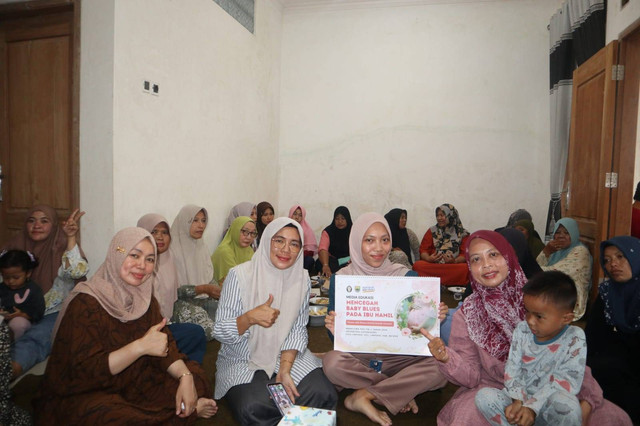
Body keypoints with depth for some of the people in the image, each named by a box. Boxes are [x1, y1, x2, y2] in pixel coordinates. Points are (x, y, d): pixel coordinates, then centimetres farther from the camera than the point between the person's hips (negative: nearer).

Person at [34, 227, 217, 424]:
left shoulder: (144, 298, 1)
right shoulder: (86, 303, -20)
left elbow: (165, 345, -5)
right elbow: (87, 370, -25)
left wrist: (185, 377, -23)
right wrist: (140, 346, -37)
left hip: (129, 382, 6)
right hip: (80, 395, -6)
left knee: (193, 374, -11)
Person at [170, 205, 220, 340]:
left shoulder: (202, 247, 12)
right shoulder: (172, 250, -8)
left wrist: (220, 292, -5)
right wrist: (202, 289, -20)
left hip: (203, 300, 6)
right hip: (180, 303, -5)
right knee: (197, 314, -36)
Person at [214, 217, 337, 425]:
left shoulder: (302, 279, -4)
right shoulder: (239, 275, -16)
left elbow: (298, 330, -1)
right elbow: (220, 332, -13)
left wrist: (285, 370, -14)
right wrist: (250, 317, -33)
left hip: (287, 356, 3)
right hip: (242, 360, -2)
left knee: (324, 396, -17)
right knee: (254, 408, -28)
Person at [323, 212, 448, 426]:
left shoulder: (407, 276, -3)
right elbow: (336, 337, -2)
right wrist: (335, 330, -26)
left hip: (399, 357, 1)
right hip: (357, 356, -1)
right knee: (332, 362, -32)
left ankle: (364, 396, -16)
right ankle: (400, 392, -11)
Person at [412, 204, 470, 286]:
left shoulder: (462, 233, 12)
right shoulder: (432, 231, 15)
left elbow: (465, 254, 3)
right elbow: (423, 250, 7)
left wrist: (455, 261, -18)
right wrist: (428, 258, -15)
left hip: (454, 266, 0)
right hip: (432, 265, 1)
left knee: (465, 268, -35)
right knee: (417, 265, -31)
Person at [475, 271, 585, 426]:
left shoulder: (574, 338, -10)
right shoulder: (522, 330, 0)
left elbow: (567, 380, -16)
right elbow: (512, 368, 0)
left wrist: (533, 407, -23)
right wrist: (517, 400, -17)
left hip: (551, 407, -3)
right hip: (521, 398, 3)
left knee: (567, 404, -37)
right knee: (483, 396, -21)